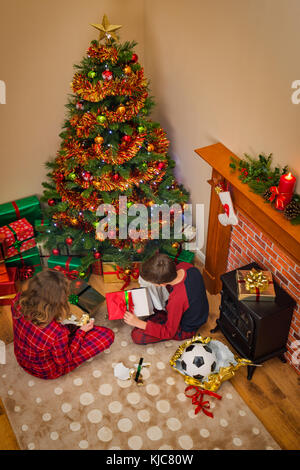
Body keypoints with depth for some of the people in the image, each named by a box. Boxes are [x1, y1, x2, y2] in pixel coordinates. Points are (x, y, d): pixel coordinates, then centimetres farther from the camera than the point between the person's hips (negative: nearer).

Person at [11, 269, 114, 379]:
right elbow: (64, 361, -20)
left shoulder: (19, 301, -27)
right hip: (46, 371, -5)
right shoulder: (57, 333, -42)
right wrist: (81, 332, -11)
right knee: (108, 335, -4)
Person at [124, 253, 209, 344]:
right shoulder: (185, 266, -23)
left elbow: (169, 332, -25)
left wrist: (138, 323, -24)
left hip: (185, 329, -7)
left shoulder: (177, 299, -42)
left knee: (137, 336, -13)